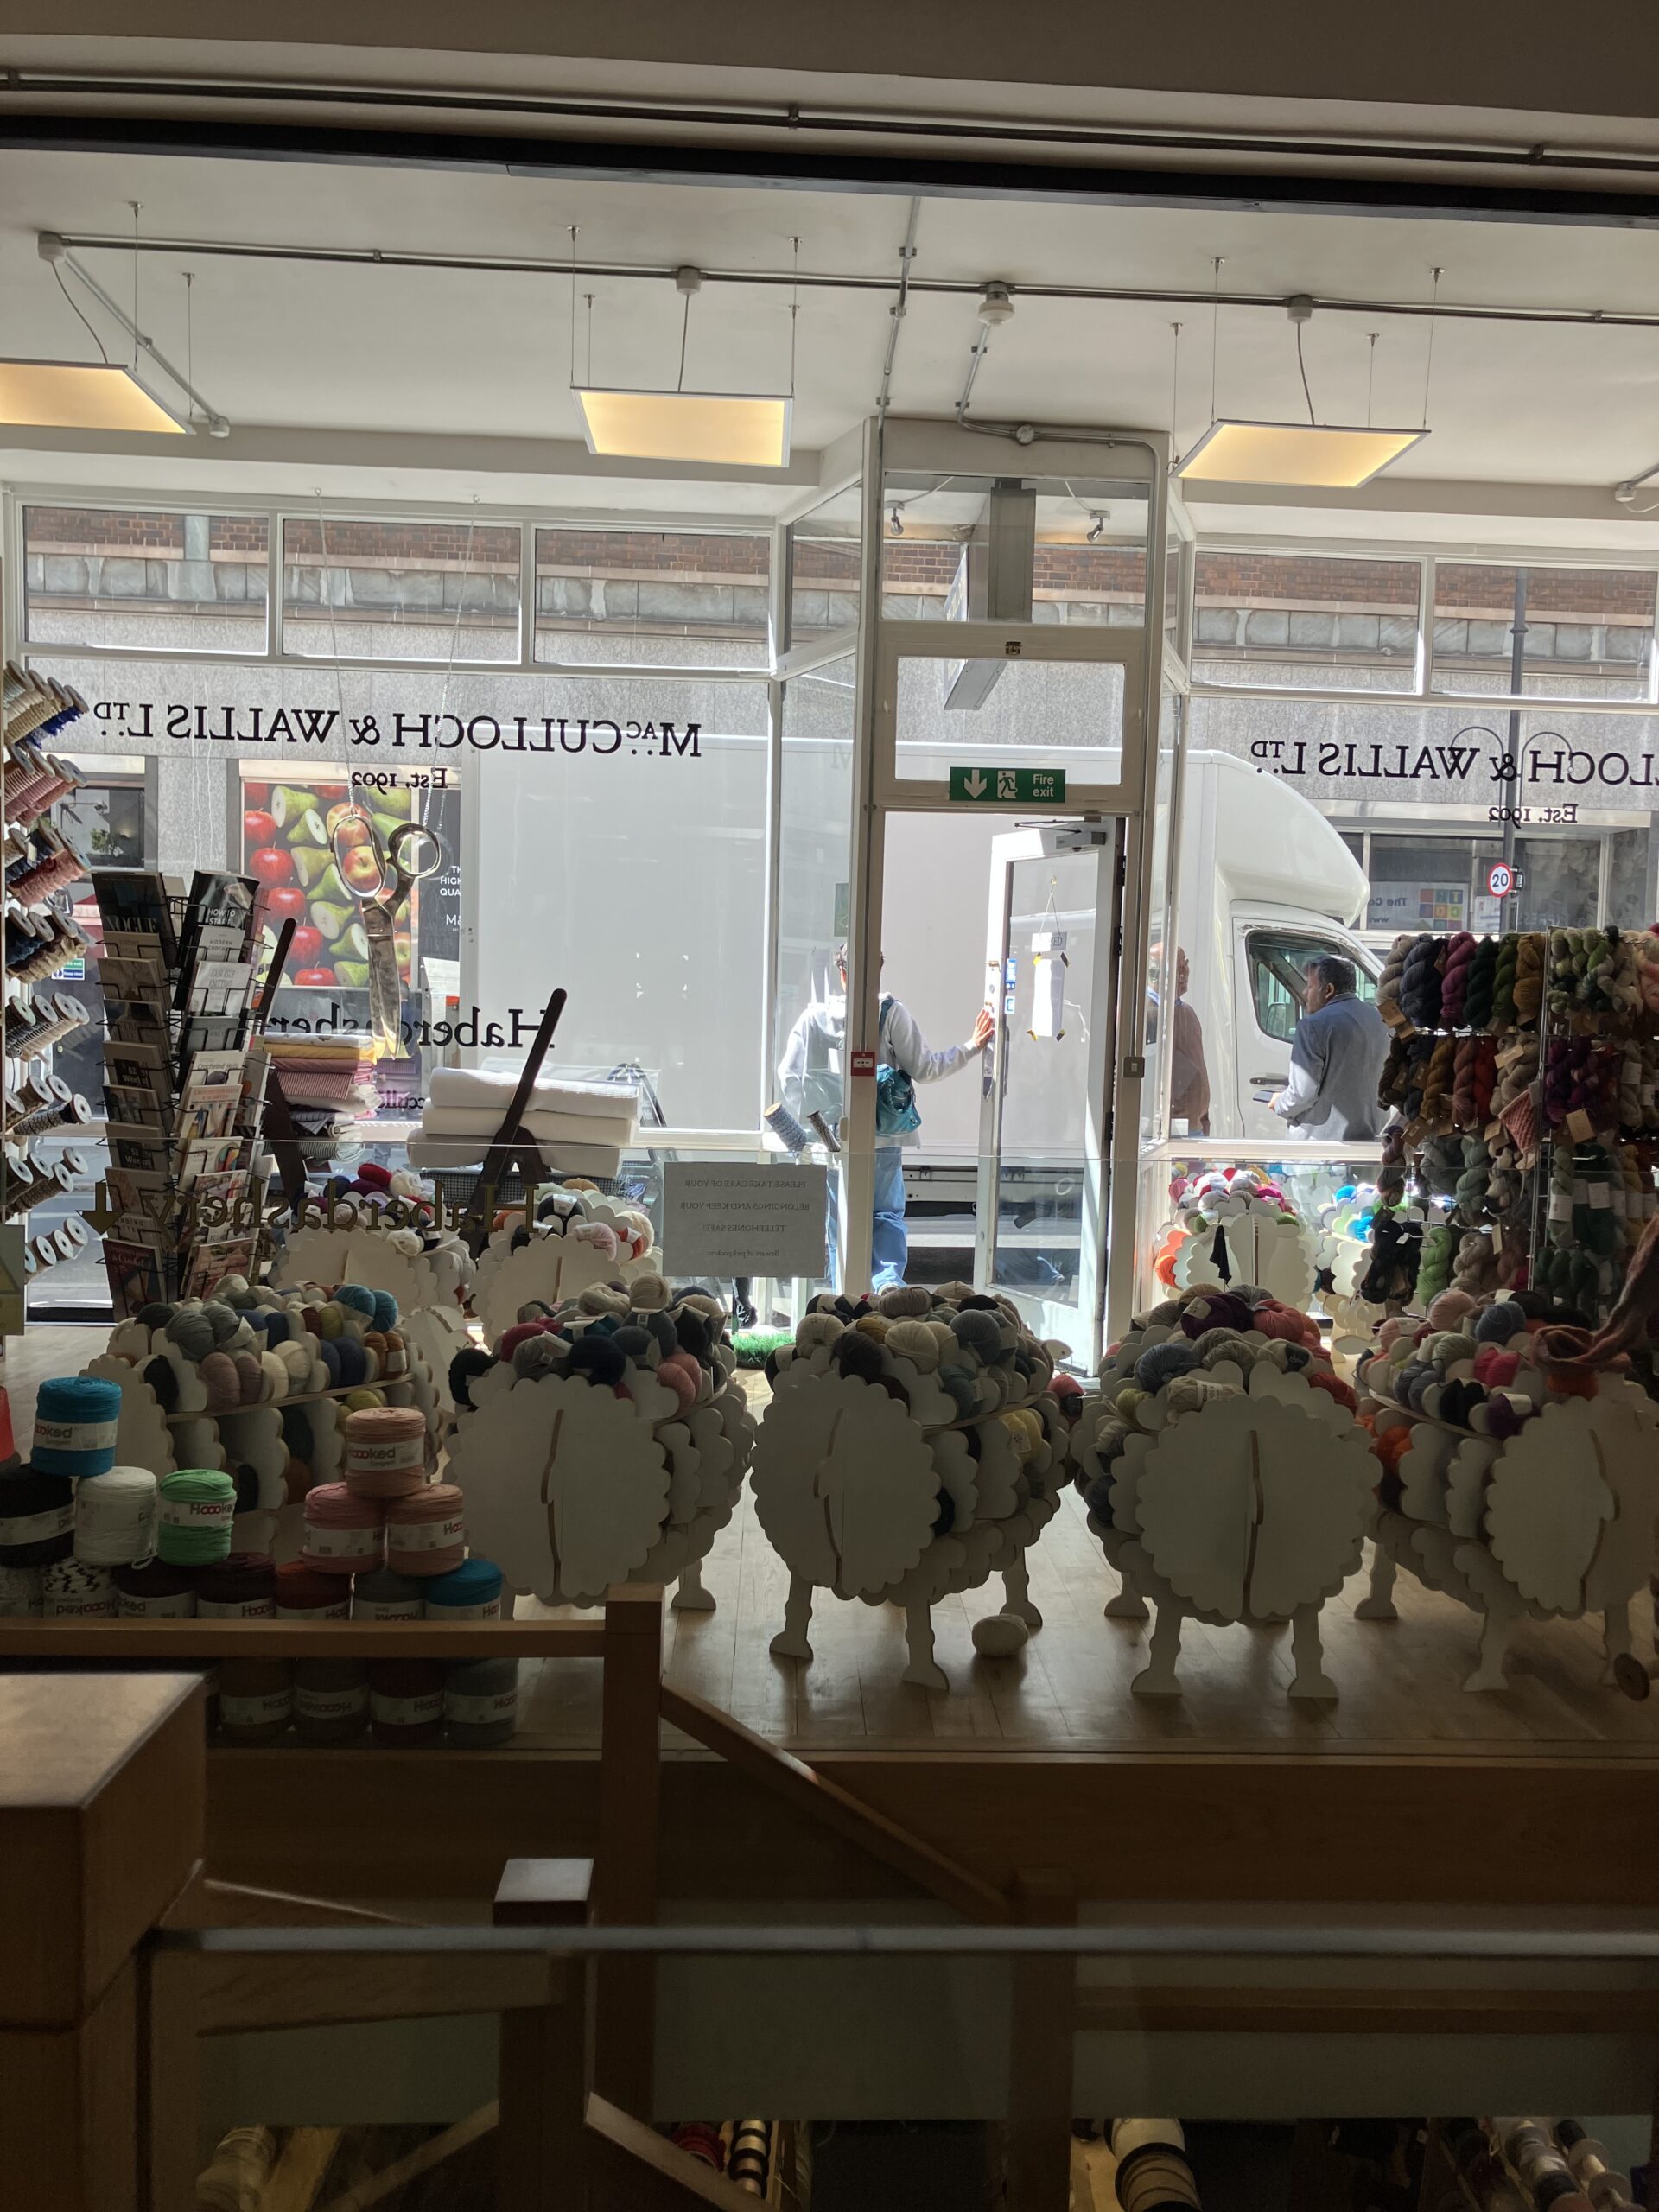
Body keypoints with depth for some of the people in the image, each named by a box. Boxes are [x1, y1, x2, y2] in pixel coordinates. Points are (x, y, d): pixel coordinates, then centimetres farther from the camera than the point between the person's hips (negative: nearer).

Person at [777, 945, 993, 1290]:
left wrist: (811, 1117, 10)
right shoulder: (893, 1012, -6)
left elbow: (790, 1075, -2)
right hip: (884, 1136, -1)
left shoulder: (815, 1016, -2)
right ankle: (889, 1278, -13)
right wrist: (971, 1047, 6)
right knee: (888, 1214, 10)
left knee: (842, 1222, 10)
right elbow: (923, 1069, -4)